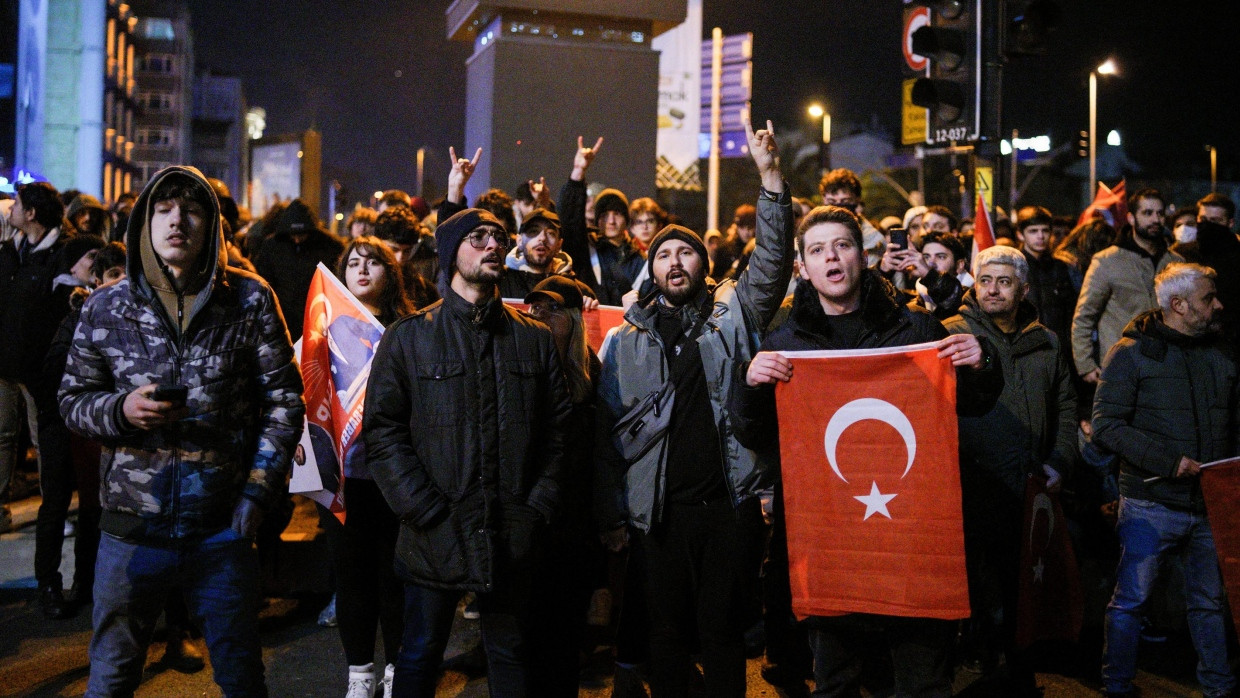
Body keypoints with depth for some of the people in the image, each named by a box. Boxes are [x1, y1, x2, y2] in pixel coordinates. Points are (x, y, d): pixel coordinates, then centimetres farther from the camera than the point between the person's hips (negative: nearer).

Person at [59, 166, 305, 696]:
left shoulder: (250, 300, -3)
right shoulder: (105, 308, 2)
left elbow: (284, 399, -2)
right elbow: (72, 399, 8)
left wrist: (257, 493, -8)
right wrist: (121, 409, -14)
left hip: (221, 530, -1)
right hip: (131, 528, 1)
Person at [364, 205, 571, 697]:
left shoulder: (535, 339, 8)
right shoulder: (408, 338, 1)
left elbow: (557, 430, 7)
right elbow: (382, 432, -4)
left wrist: (538, 507, -2)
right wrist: (427, 511, -11)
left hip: (512, 537, 2)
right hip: (435, 536, -2)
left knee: (511, 653, 14)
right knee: (420, 655, 10)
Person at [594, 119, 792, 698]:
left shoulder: (734, 313, 7)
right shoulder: (626, 339, 8)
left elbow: (772, 261, -8)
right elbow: (608, 429, 6)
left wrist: (771, 177, -17)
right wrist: (611, 512, 1)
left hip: (731, 500, -1)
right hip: (661, 505, 1)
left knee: (724, 628, 7)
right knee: (668, 628, 10)